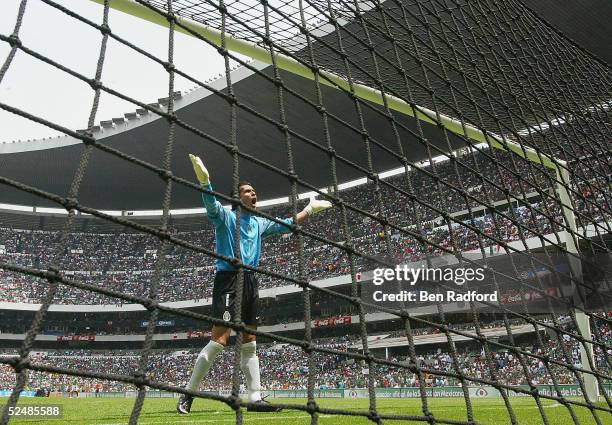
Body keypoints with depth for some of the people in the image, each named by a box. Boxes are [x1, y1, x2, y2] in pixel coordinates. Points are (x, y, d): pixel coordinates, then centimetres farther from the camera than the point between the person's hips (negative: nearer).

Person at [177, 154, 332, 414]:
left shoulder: (259, 223, 19)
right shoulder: (225, 216, 1)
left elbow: (287, 225, 31)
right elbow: (211, 204, -20)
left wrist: (310, 209, 32)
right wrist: (203, 179, -37)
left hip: (250, 283, 7)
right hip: (228, 278, -7)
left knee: (249, 342, 8)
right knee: (220, 338, -12)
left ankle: (255, 398, 13)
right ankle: (188, 394, 3)